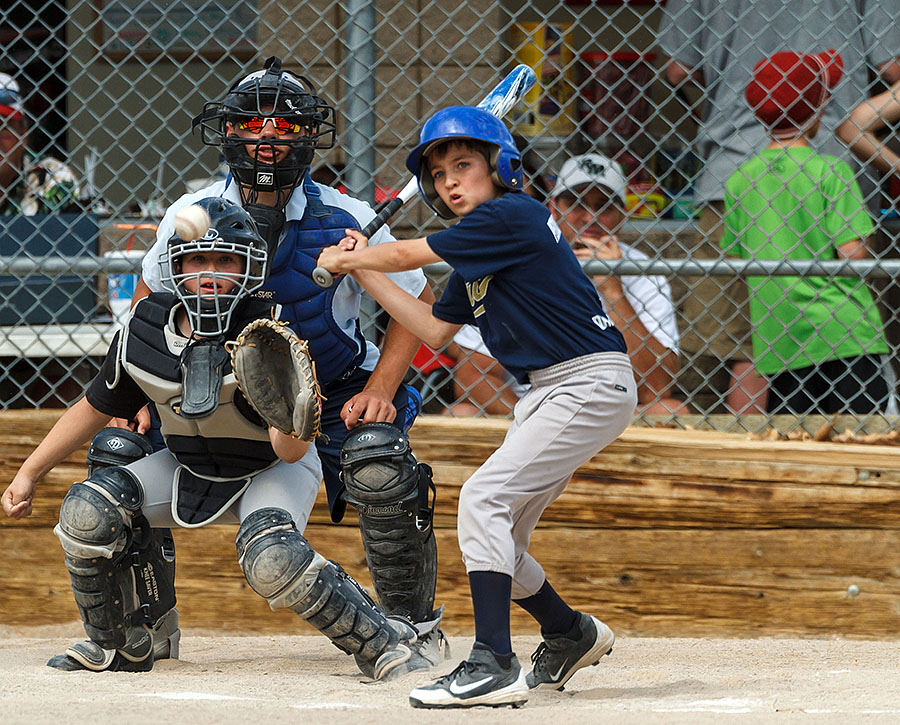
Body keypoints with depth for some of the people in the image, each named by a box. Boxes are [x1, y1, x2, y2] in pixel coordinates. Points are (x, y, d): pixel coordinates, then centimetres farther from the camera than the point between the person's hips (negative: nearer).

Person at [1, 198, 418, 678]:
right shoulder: (144, 330, -14)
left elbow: (288, 451, -30)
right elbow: (96, 408, 3)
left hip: (272, 472, -5)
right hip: (188, 469, 5)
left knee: (271, 560, -35)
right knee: (87, 511, -15)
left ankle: (378, 638, -14)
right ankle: (121, 645, 8)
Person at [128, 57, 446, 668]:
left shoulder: (346, 222, -20)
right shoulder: (192, 216, -13)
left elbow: (417, 301, -7)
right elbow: (151, 297, 6)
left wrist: (380, 391, -18)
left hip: (336, 390, -3)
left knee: (380, 474, -30)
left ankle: (416, 625, -5)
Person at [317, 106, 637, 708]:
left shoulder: (511, 216, -14)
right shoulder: (477, 247, 15)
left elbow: (405, 255, -9)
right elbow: (434, 328, 21)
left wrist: (342, 259, 9)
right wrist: (362, 271, 18)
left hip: (592, 383, -10)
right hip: (550, 391, 10)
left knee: (485, 499, -20)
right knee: (495, 538, 11)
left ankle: (493, 668, -24)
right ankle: (571, 635, 34)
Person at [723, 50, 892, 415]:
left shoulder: (741, 180, 5)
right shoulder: (829, 171, -8)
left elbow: (733, 262, 8)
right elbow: (853, 254, -14)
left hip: (778, 345, 5)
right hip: (842, 338, -5)